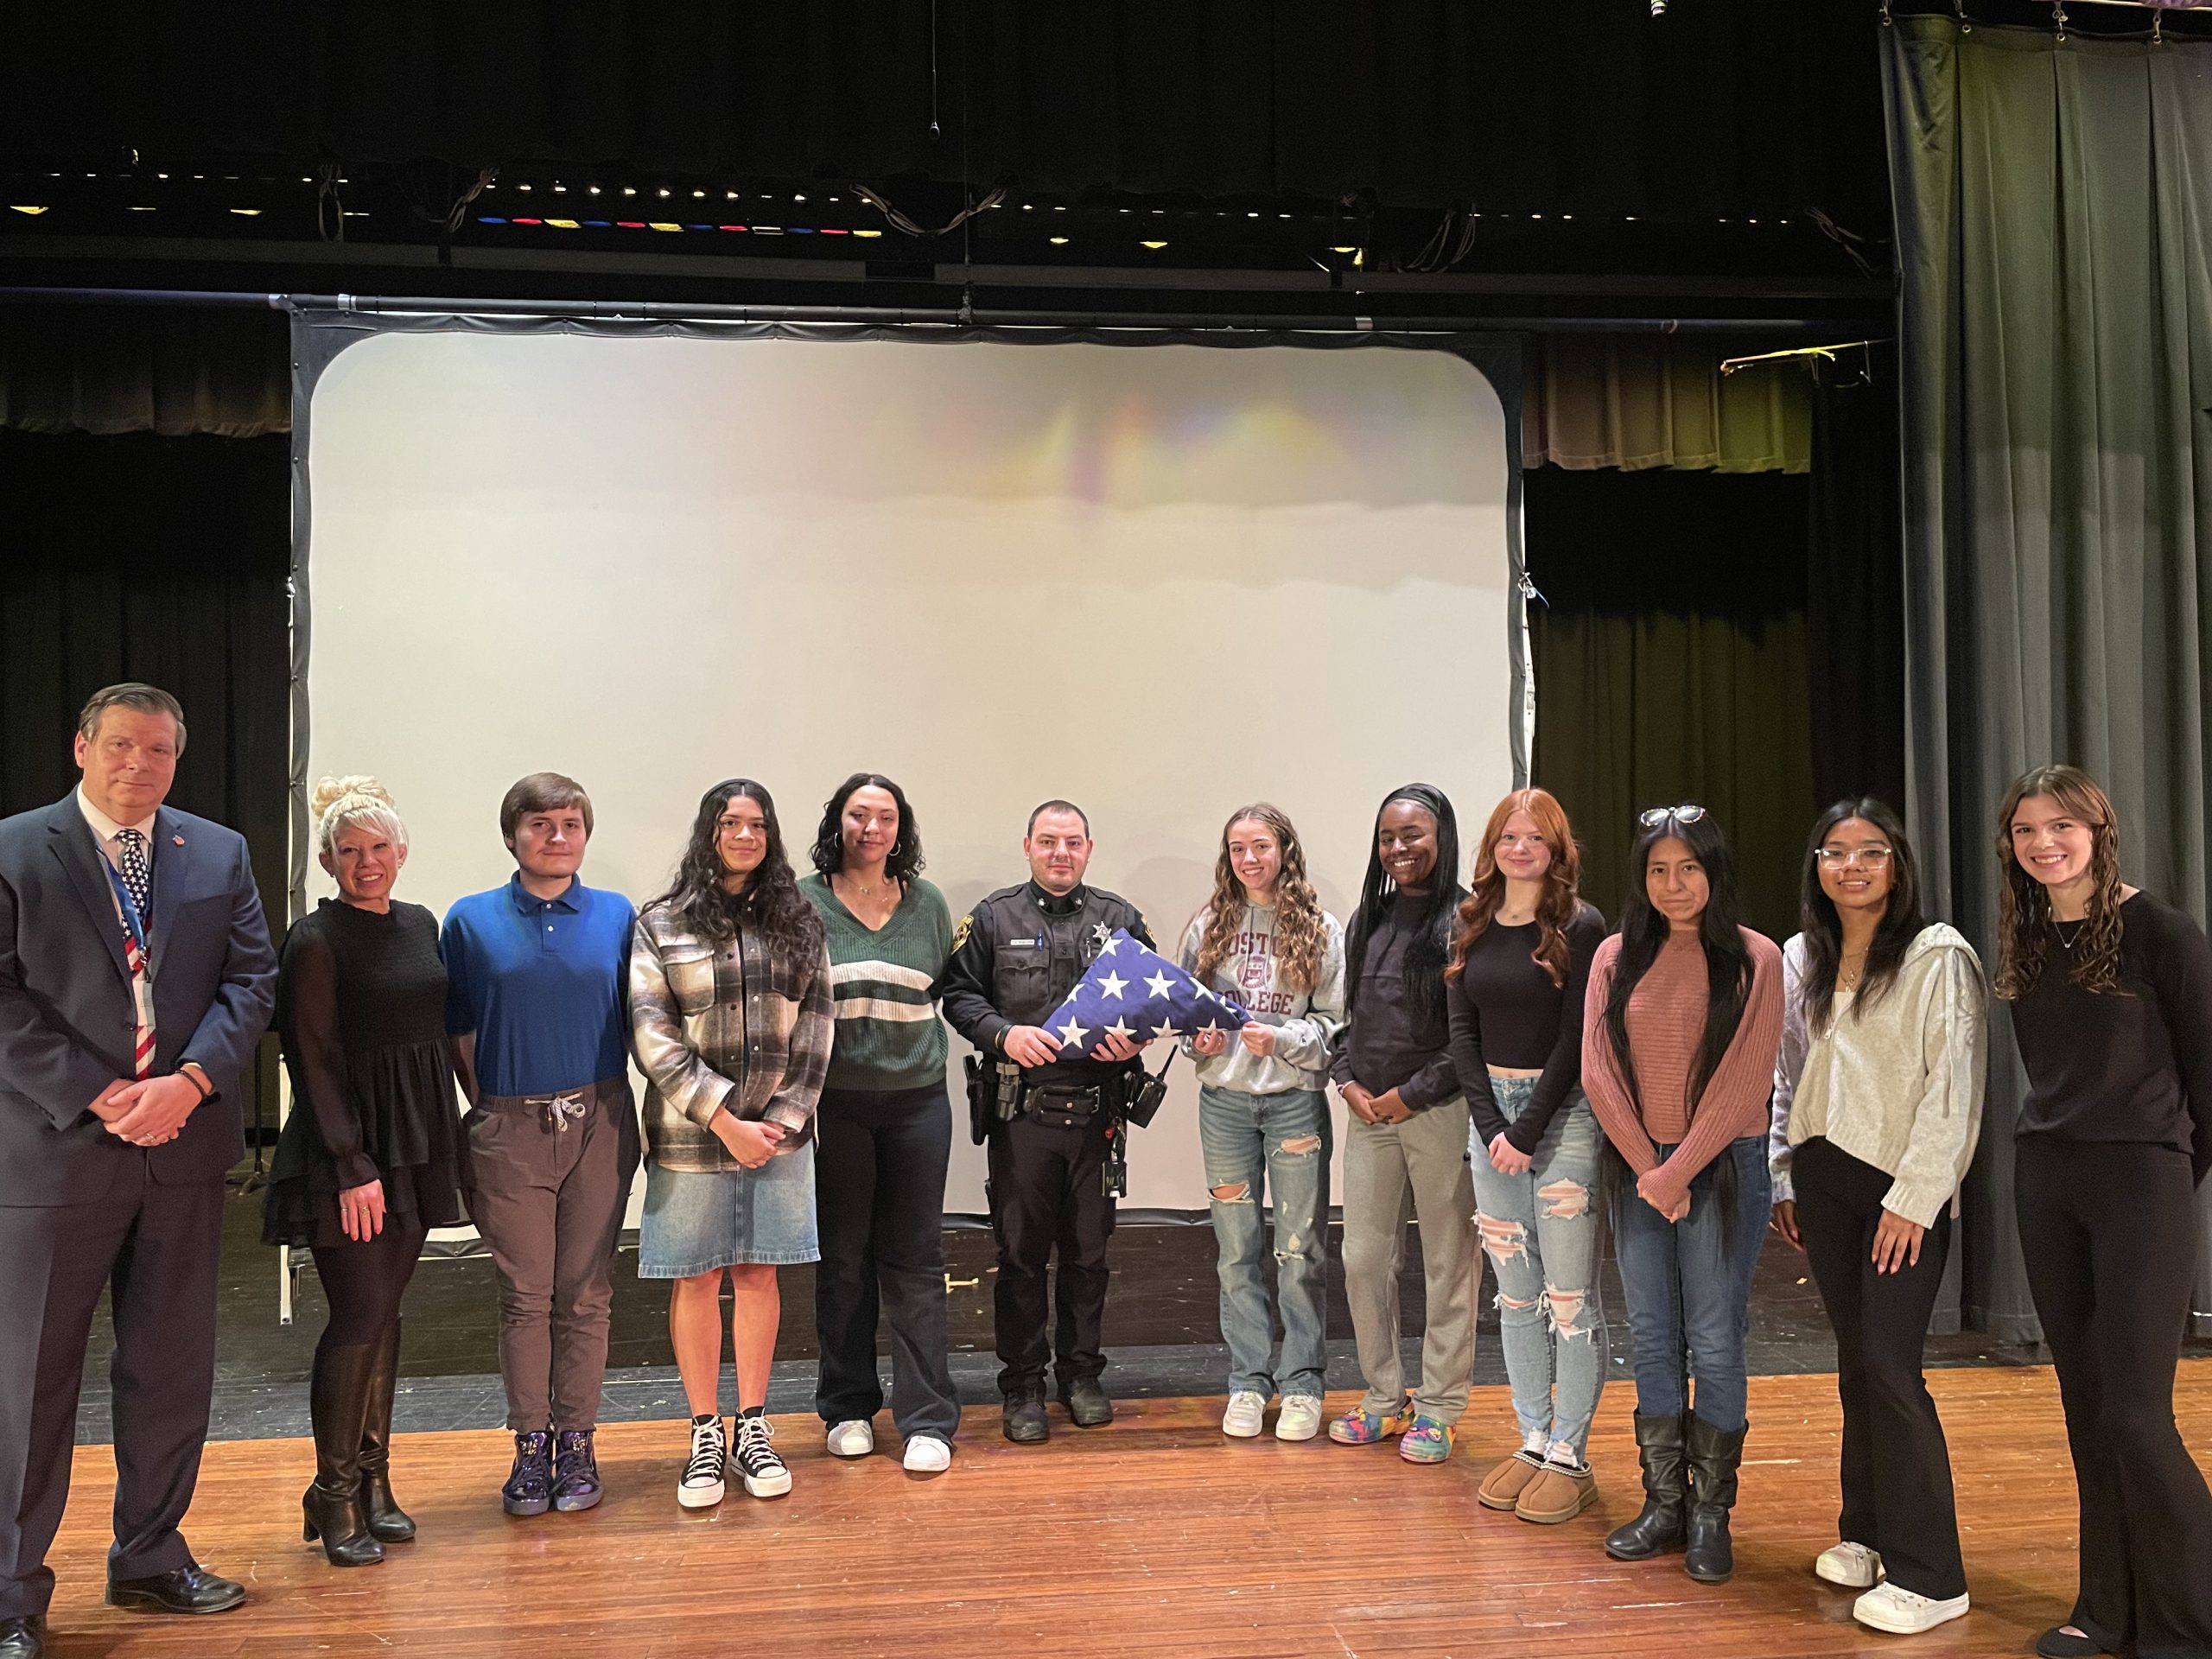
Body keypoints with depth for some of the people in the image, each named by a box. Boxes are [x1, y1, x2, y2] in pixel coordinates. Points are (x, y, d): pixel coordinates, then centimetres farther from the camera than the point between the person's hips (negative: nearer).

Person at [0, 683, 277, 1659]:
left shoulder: (219, 855, 7)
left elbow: (250, 981, 2)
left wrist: (187, 1083, -12)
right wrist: (98, 1095, -16)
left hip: (185, 1144, 4)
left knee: (172, 1369, 13)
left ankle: (152, 1559, 30)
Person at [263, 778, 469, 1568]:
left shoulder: (420, 925, 10)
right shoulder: (316, 941, -10)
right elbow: (315, 1063, -12)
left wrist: (445, 1142, 13)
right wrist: (353, 1168, -16)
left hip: (416, 1146, 6)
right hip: (347, 1151, -6)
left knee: (385, 1311, 11)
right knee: (360, 1316, -5)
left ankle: (374, 1480, 20)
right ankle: (334, 1494, 9)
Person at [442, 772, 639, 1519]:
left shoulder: (617, 916, 4)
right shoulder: (472, 920, 2)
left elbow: (637, 1018, 9)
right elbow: (456, 1030, 6)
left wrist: (605, 1098, 3)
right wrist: (485, 1108, 2)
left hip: (599, 1124, 1)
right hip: (510, 1129, -1)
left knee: (585, 1293, 6)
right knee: (524, 1295, 4)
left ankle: (577, 1443, 17)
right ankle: (530, 1446, 16)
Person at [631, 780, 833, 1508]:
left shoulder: (799, 923, 6)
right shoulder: (662, 925, -1)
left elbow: (816, 1030, 4)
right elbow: (653, 1037, -7)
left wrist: (782, 1120, -6)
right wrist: (725, 1121, -13)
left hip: (777, 1134, 2)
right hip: (690, 1136, -2)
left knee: (758, 1276, 9)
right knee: (696, 1281, 5)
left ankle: (752, 1428, 21)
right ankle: (705, 1435, 18)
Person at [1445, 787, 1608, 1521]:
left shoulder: (1581, 927, -7)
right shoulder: (1473, 926, 8)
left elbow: (1576, 1039, -10)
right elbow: (1462, 1033, 6)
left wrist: (1527, 1130, -13)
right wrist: (1491, 1125, -5)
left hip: (1564, 1113, -5)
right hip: (1492, 1112, 5)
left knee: (1569, 1292, -1)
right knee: (1514, 1290, 11)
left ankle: (1570, 1455, 8)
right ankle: (1533, 1441, 21)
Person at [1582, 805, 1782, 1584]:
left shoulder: (1753, 959, -4)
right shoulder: (1617, 957, 5)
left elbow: (1745, 1078, -9)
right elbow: (1599, 1069, 2)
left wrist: (1679, 1171, -11)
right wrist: (1646, 1167, -6)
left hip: (1722, 1167, -3)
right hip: (1639, 1170, 3)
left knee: (1714, 1342, 1)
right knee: (1652, 1340, 9)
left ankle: (1711, 1514, 13)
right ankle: (1663, 1504, 19)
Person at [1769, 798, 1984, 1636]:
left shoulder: (1939, 956, -8)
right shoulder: (1800, 958, 10)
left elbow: (1952, 1087, -12)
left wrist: (1912, 1198, -15)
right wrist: (1784, 1181, 13)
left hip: (1903, 1188, -5)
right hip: (1822, 1180, 5)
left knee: (1889, 1365, -9)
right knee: (1855, 1359, 11)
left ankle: (1928, 1575, 1)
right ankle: (1867, 1532, 23)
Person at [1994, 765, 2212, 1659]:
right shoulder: (2025, 943, 7)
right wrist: (2061, 1148, 12)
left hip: (2140, 1181, -6)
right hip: (2045, 1180, 6)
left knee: (2135, 1415, -6)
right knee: (2085, 1407, 11)